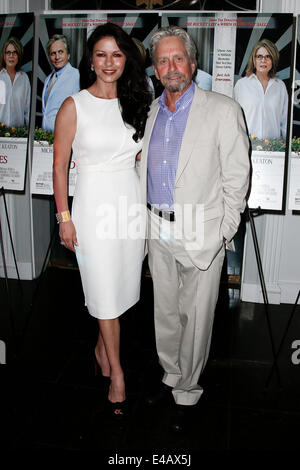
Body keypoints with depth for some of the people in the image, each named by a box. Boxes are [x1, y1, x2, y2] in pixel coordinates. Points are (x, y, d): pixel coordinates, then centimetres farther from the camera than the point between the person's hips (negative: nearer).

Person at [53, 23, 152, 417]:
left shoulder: (136, 103, 8)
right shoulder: (74, 106, -5)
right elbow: (60, 165, -3)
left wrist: (146, 205, 11)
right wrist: (64, 217, -7)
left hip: (131, 202, 4)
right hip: (95, 205, -4)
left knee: (123, 284, 13)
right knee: (105, 290, 3)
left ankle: (102, 346, 37)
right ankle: (117, 370, 18)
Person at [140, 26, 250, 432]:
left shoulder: (223, 110, -7)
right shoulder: (153, 111, 10)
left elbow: (236, 177, -7)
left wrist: (222, 234, -10)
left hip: (200, 235, -5)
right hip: (159, 231, 6)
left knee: (195, 319, 7)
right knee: (165, 313, 17)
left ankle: (187, 393, 26)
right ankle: (171, 377, 38)